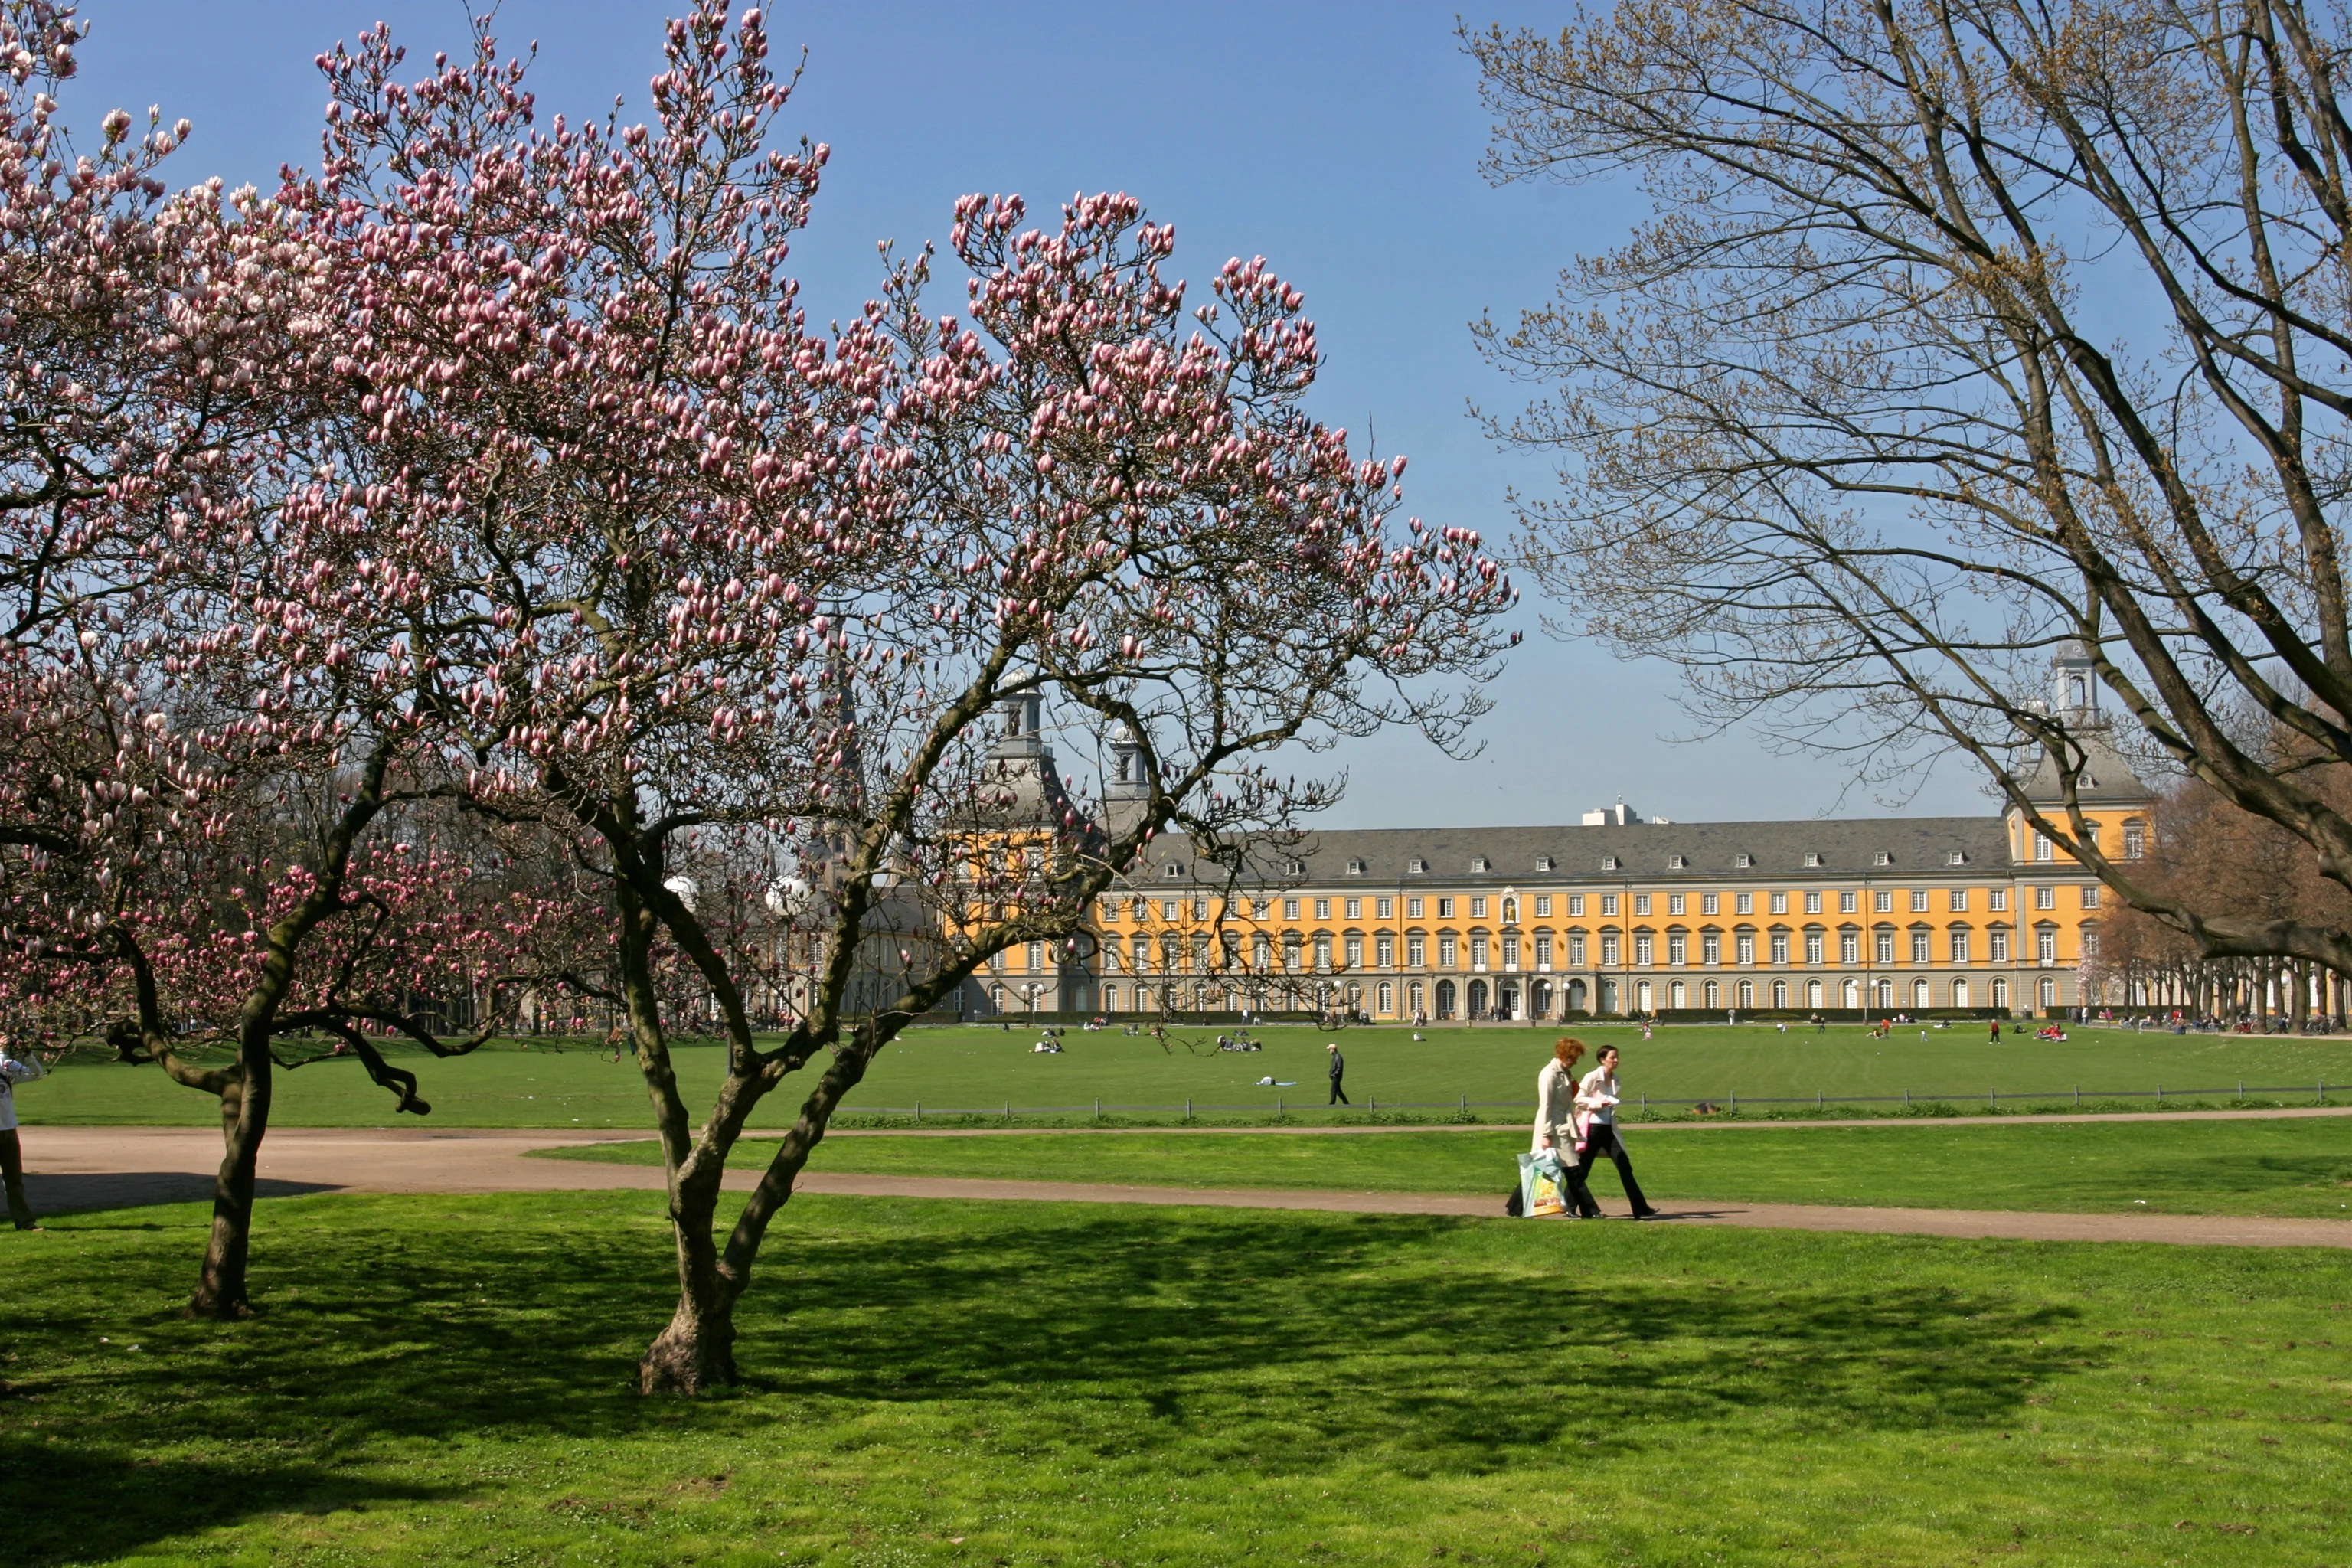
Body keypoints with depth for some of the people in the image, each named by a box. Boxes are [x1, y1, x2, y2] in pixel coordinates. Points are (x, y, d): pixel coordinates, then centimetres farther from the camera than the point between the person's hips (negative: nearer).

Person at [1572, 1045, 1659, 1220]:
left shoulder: (1615, 1079, 10)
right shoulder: (1592, 1078, -10)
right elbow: (1579, 1099, -11)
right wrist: (1598, 1103, -21)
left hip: (1608, 1129, 6)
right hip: (1593, 1128, -6)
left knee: (1624, 1166, 0)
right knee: (1582, 1170, 1)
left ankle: (1641, 1209, -2)